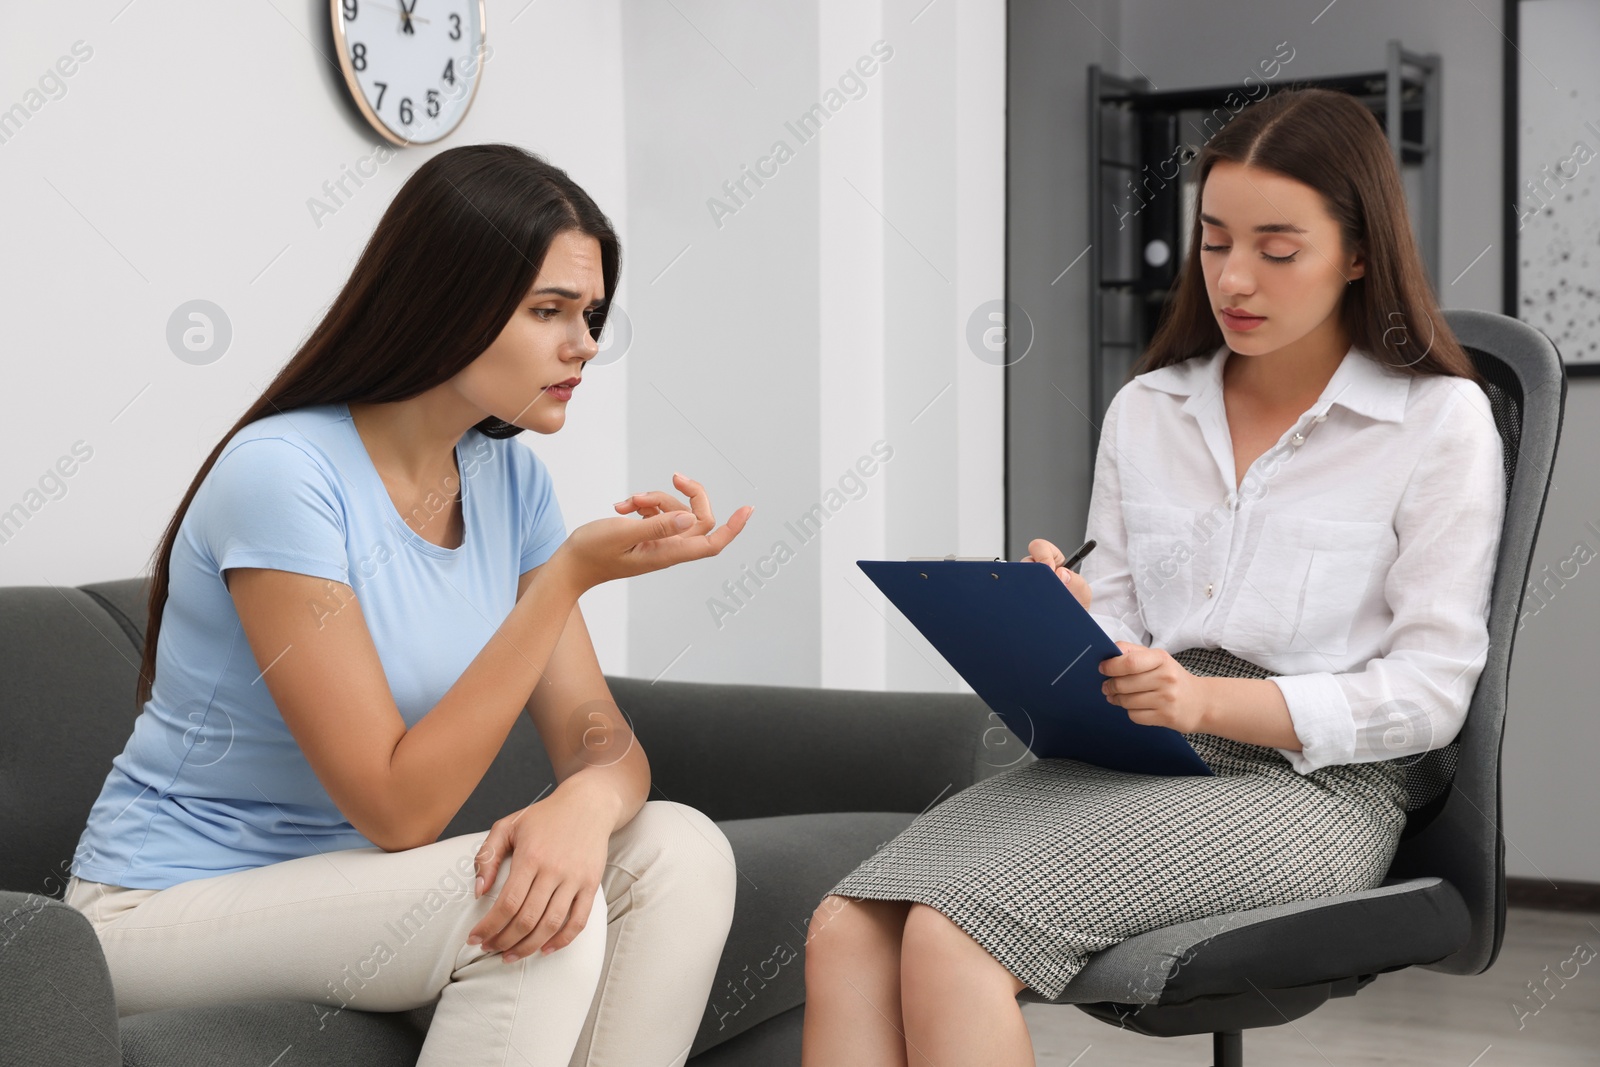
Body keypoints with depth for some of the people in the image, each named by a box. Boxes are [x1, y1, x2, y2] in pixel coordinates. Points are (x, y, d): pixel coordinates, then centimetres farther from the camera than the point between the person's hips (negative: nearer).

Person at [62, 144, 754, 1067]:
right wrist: (571, 574, -29)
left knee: (681, 849, -15)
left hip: (351, 879, 7)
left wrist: (585, 803, -28)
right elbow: (398, 807, -24)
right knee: (541, 912, -30)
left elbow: (601, 740, -2)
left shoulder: (510, 479, 1)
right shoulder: (283, 474, -22)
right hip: (168, 910, -7)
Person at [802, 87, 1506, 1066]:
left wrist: (1208, 700, -16)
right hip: (1124, 759, 5)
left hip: (1312, 782, -5)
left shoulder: (1442, 420, 2)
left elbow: (1429, 690, -3)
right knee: (846, 932, -25)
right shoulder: (1147, 409, 17)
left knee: (951, 939, -30)